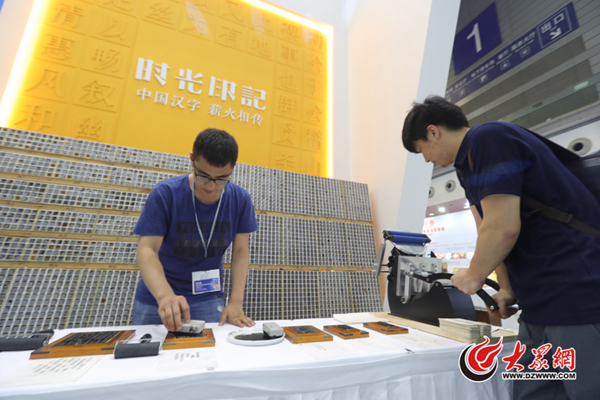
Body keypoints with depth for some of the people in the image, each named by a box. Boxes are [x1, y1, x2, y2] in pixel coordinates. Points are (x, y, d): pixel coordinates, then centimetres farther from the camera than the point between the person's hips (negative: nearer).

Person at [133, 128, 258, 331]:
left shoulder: (240, 200, -13)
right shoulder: (164, 193, -18)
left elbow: (240, 252, -10)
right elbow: (147, 249, -20)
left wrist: (235, 302, -19)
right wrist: (165, 295, -37)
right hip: (156, 296, 0)